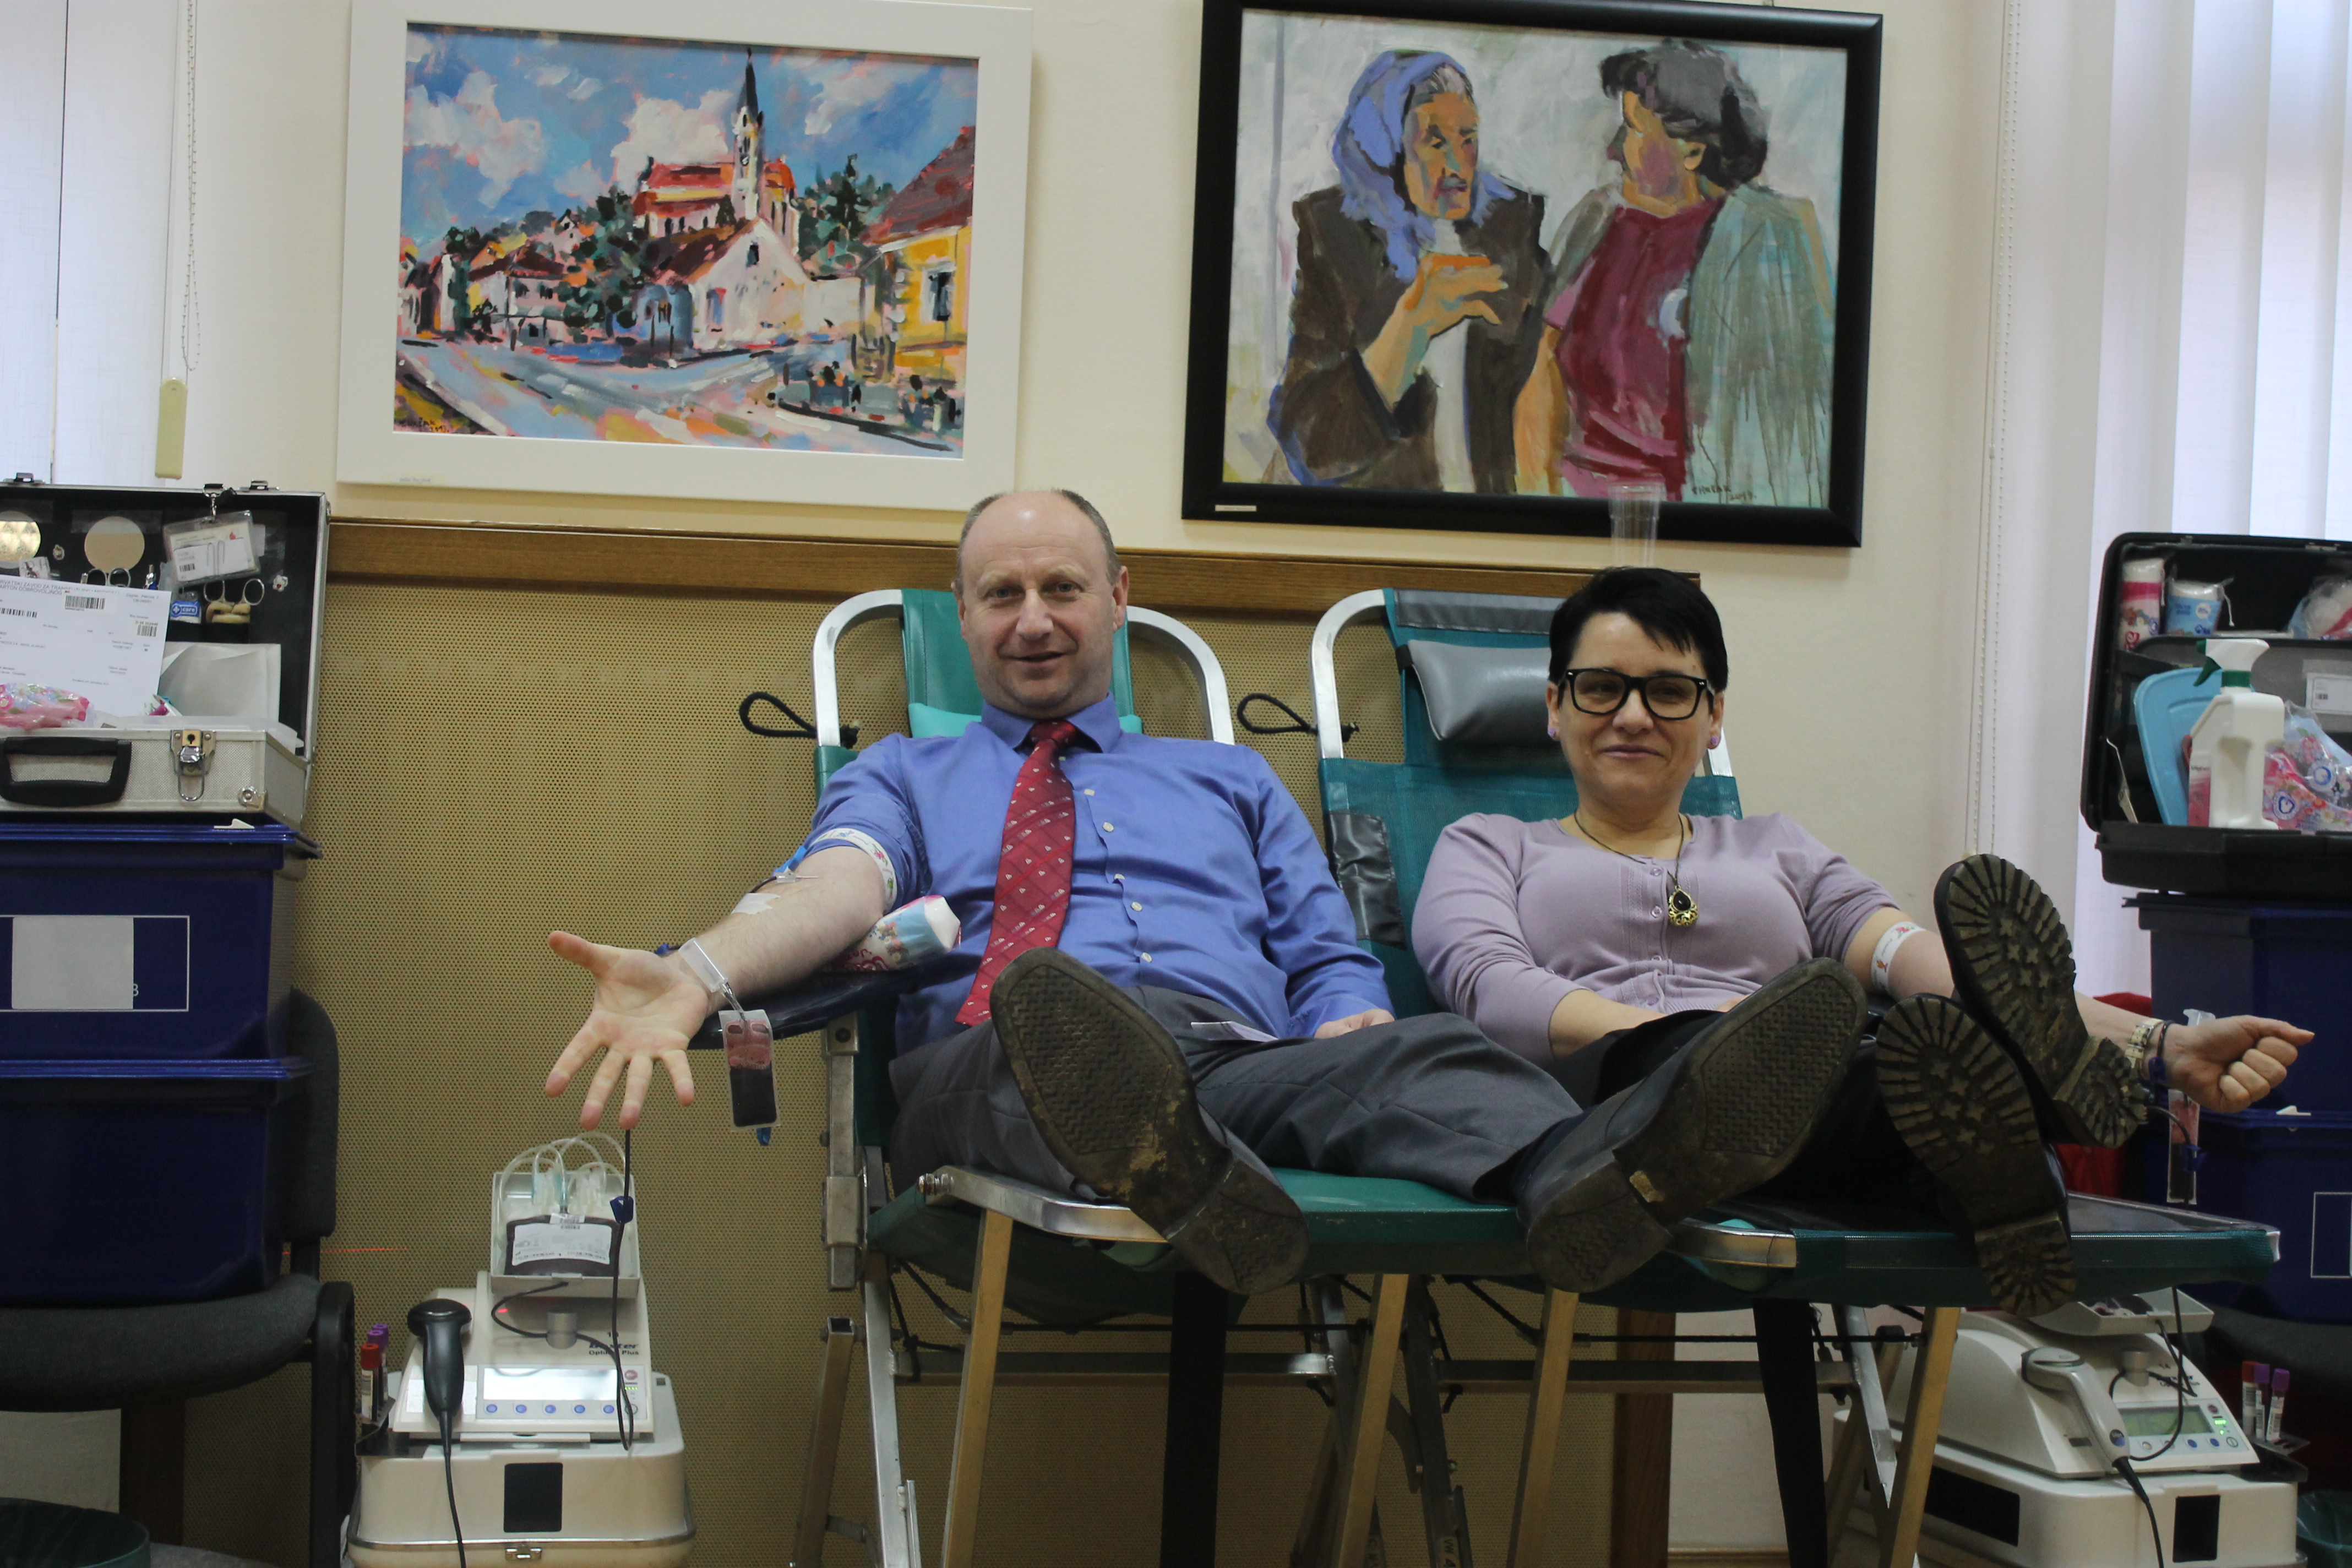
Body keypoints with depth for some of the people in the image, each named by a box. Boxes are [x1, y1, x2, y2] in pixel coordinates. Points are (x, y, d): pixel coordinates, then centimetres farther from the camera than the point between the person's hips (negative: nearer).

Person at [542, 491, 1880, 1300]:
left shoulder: (1231, 782, 34)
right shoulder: (904, 776, 27)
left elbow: (1337, 977, 22)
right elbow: (840, 886, 3)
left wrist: (1375, 1080, -5)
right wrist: (696, 976, -22)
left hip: (1252, 1064, 2)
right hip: (995, 1080, -2)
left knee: (1430, 1055, -33)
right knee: (1031, 1020, -41)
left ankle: (1603, 1180, -66)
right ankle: (1175, 1184, -74)